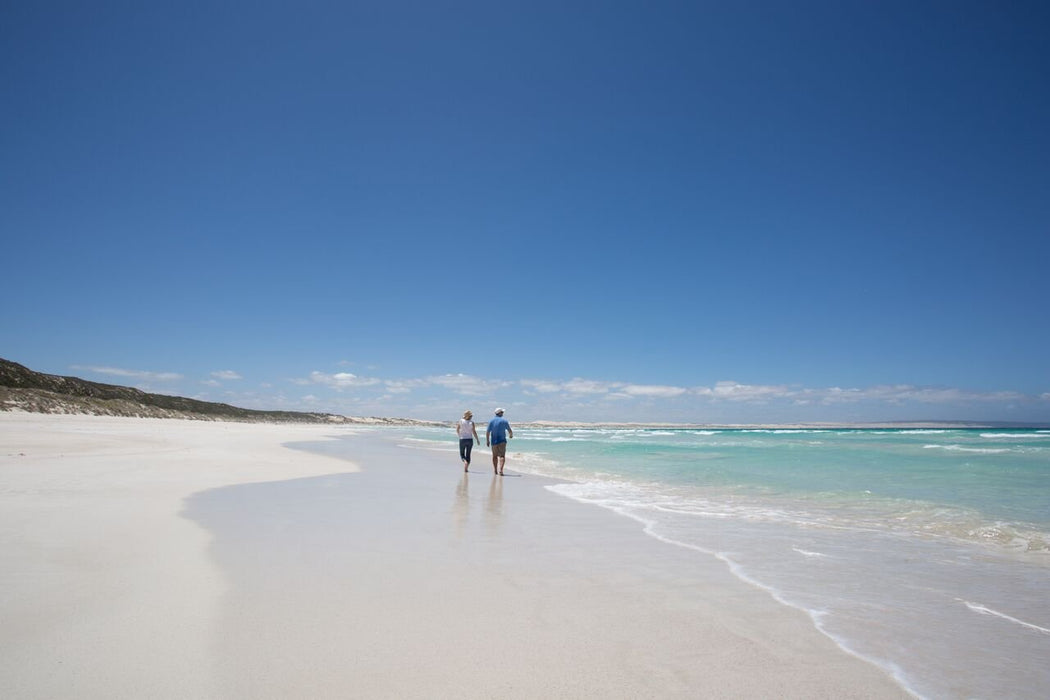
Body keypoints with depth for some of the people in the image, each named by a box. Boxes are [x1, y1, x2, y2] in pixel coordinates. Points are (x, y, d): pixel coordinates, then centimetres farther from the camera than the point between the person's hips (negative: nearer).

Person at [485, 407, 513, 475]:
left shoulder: (491, 421, -1)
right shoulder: (504, 421, -4)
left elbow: (487, 432, -4)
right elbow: (510, 431, 4)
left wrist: (487, 441, 5)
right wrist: (511, 435, 25)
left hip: (494, 441, 2)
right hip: (502, 441, -2)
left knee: (494, 456, 16)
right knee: (502, 456, -5)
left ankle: (495, 470, 23)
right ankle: (500, 470, -21)